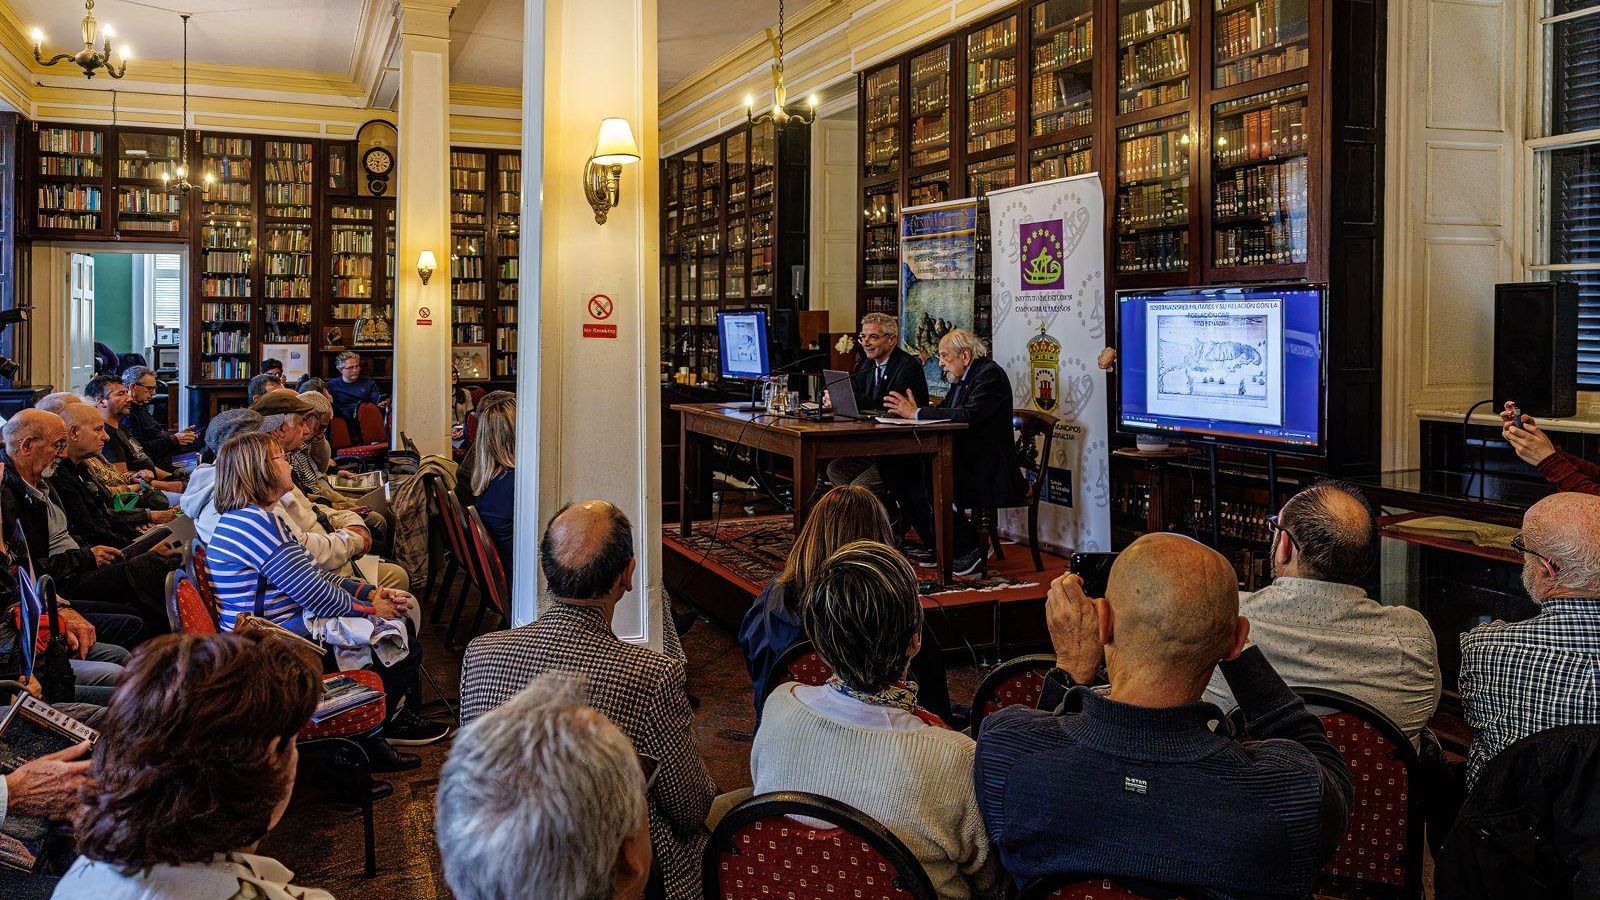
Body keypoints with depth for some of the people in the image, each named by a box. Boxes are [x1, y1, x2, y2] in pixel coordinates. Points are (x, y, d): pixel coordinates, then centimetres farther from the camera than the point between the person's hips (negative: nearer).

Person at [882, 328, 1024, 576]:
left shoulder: (990, 374, -14)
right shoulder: (961, 379, 15)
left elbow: (969, 416, -28)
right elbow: (943, 413, 11)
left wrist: (917, 413, -24)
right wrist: (910, 411, -7)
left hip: (989, 472, -10)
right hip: (963, 461, 10)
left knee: (932, 482, -30)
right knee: (900, 476, -2)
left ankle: (969, 549, -10)